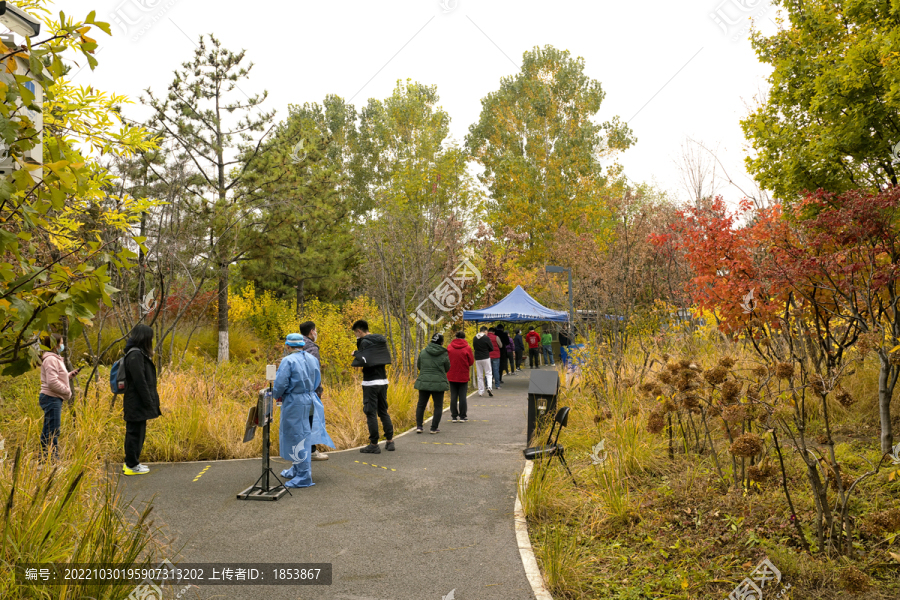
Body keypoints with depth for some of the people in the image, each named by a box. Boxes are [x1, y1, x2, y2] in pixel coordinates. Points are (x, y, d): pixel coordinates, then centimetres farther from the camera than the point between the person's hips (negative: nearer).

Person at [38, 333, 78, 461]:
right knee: (53, 431, -8)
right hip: (52, 398, -11)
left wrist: (70, 375, 9)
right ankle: (52, 457, -5)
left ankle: (44, 457, 20)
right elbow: (52, 382, -22)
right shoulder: (51, 359, -14)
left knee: (48, 430, 14)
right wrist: (67, 391, -14)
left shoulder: (55, 358, 19)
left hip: (54, 399, 11)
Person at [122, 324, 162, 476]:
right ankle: (132, 465, 8)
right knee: (135, 433, -1)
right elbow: (140, 382, -22)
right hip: (137, 404, -10)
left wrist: (151, 403, 17)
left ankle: (131, 462, 25)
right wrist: (149, 404, -19)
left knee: (136, 433, 16)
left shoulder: (139, 353, 14)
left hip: (137, 404, 10)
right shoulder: (135, 355, -18)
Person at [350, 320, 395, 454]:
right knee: (383, 411, 16)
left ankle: (374, 445, 2)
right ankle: (390, 441, 18)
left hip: (371, 383, -8)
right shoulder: (380, 340, 12)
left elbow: (363, 361, -23)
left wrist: (355, 354, -3)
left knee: (371, 413, -1)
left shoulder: (365, 342, -13)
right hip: (383, 381, 8)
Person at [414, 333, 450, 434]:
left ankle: (418, 426, 12)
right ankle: (434, 428, 8)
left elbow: (418, 366, 9)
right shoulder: (444, 355, -8)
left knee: (421, 405, 14)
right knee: (438, 406, 9)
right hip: (438, 383, -2)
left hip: (423, 382, 2)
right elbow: (447, 369, 5)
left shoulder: (423, 352, -2)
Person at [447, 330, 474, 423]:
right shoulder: (467, 348, -7)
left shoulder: (450, 347, -2)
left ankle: (454, 416, 10)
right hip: (463, 376, -2)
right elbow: (471, 362, -2)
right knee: (462, 396, 4)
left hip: (452, 376, 2)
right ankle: (462, 416, 7)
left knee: (453, 396, 7)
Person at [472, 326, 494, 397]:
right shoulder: (486, 338, -11)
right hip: (486, 358, -4)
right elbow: (491, 348, -4)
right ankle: (489, 387, -14)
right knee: (488, 373, 7)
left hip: (477, 359, 4)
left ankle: (481, 392, 8)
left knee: (479, 376, 9)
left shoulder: (475, 338, 4)